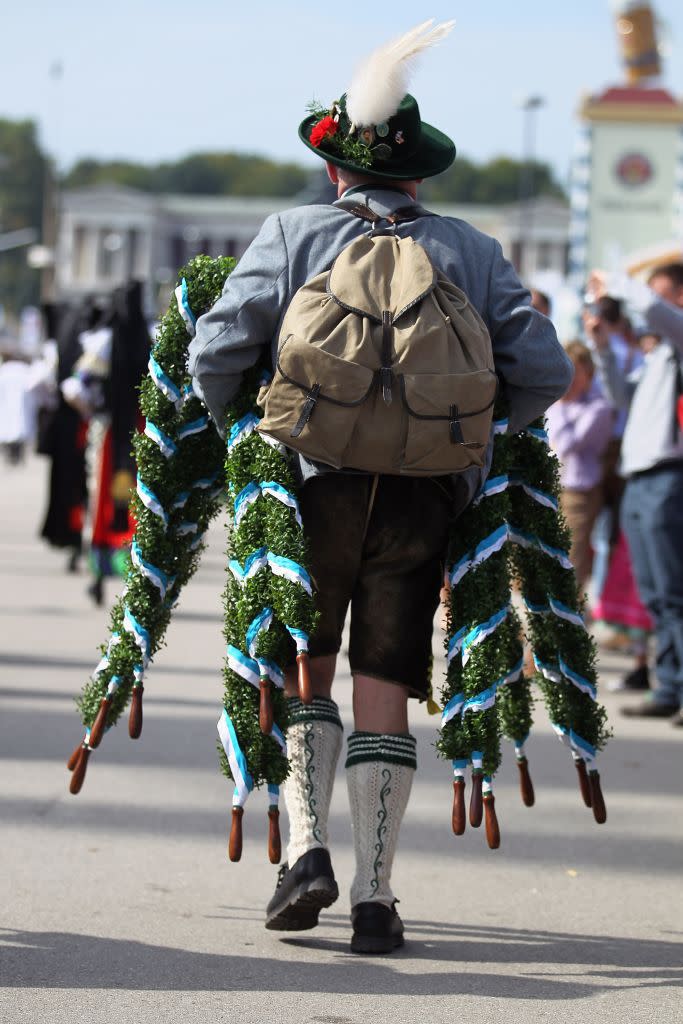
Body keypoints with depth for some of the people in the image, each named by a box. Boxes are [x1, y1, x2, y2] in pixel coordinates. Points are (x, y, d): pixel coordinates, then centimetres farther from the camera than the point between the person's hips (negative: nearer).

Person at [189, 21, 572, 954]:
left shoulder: (294, 235, 4)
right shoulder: (469, 251, 11)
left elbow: (216, 350, -5)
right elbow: (544, 371, 7)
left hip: (315, 483, -1)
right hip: (423, 500, 1)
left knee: (305, 671, 14)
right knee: (385, 688, 5)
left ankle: (307, 850, -3)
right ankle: (375, 899, 2)